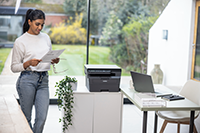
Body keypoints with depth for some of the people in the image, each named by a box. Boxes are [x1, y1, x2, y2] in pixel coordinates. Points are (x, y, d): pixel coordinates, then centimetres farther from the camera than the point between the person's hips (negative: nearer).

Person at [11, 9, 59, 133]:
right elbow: (14, 67, -2)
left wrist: (54, 61, 0)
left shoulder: (46, 37, 12)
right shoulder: (20, 41, -3)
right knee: (26, 117, 6)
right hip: (27, 80, -4)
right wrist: (29, 63, -19)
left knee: (42, 118, -2)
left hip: (44, 80, 4)